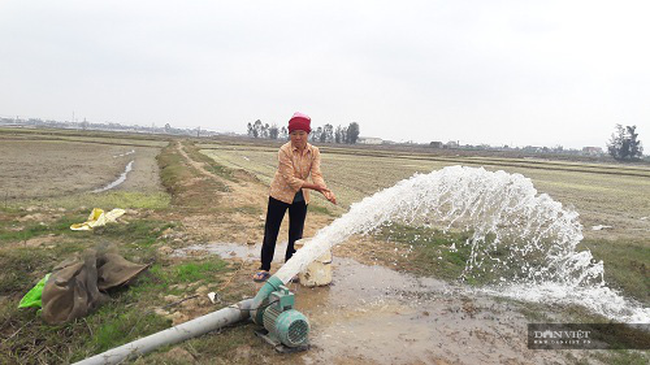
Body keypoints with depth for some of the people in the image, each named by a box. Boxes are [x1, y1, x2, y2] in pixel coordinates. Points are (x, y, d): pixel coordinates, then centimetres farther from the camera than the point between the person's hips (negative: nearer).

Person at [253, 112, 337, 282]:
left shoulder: (314, 152, -8)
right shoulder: (284, 151, -22)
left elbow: (316, 174, -18)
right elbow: (290, 179, -27)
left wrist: (326, 191, -38)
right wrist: (316, 187, -35)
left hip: (301, 198, 4)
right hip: (280, 194, -3)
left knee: (296, 235, 10)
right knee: (270, 233, 5)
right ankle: (264, 268, 21)